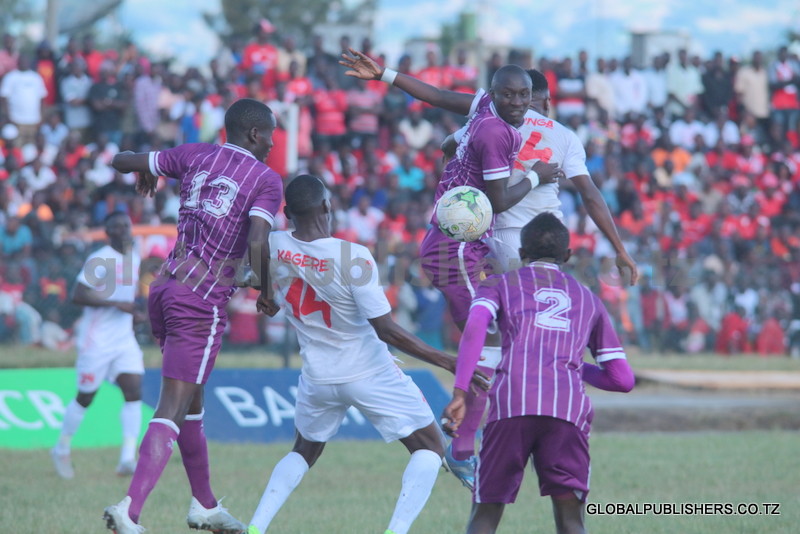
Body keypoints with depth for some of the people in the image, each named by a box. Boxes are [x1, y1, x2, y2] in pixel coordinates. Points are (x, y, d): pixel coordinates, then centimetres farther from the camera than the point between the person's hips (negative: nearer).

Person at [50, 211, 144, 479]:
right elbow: (78, 296, -21)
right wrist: (117, 304, -24)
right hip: (97, 339, -6)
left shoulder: (133, 257, 11)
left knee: (134, 392, -11)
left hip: (125, 339, 6)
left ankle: (127, 458, -15)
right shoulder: (98, 261, -14)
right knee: (85, 397, 4)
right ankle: (61, 449, 25)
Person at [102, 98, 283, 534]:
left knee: (190, 402, 20)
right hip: (203, 301, -7)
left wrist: (145, 171, 40)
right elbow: (257, 243, -18)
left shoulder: (196, 156, 11)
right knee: (173, 410, -11)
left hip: (166, 288, 7)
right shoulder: (266, 180, -4)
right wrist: (265, 293, -1)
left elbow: (121, 161, 17)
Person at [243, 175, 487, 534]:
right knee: (430, 447, 9)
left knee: (304, 451, 28)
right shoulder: (352, 258, -23)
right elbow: (385, 329, -25)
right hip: (369, 374, -5)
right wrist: (445, 361, -21)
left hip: (317, 378, 5)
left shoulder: (274, 248, -11)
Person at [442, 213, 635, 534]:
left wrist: (459, 393, -7)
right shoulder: (589, 300, 30)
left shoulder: (499, 284, 24)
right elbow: (622, 379, 28)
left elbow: (475, 327, 1)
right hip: (569, 407, 1)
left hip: (510, 402, -1)